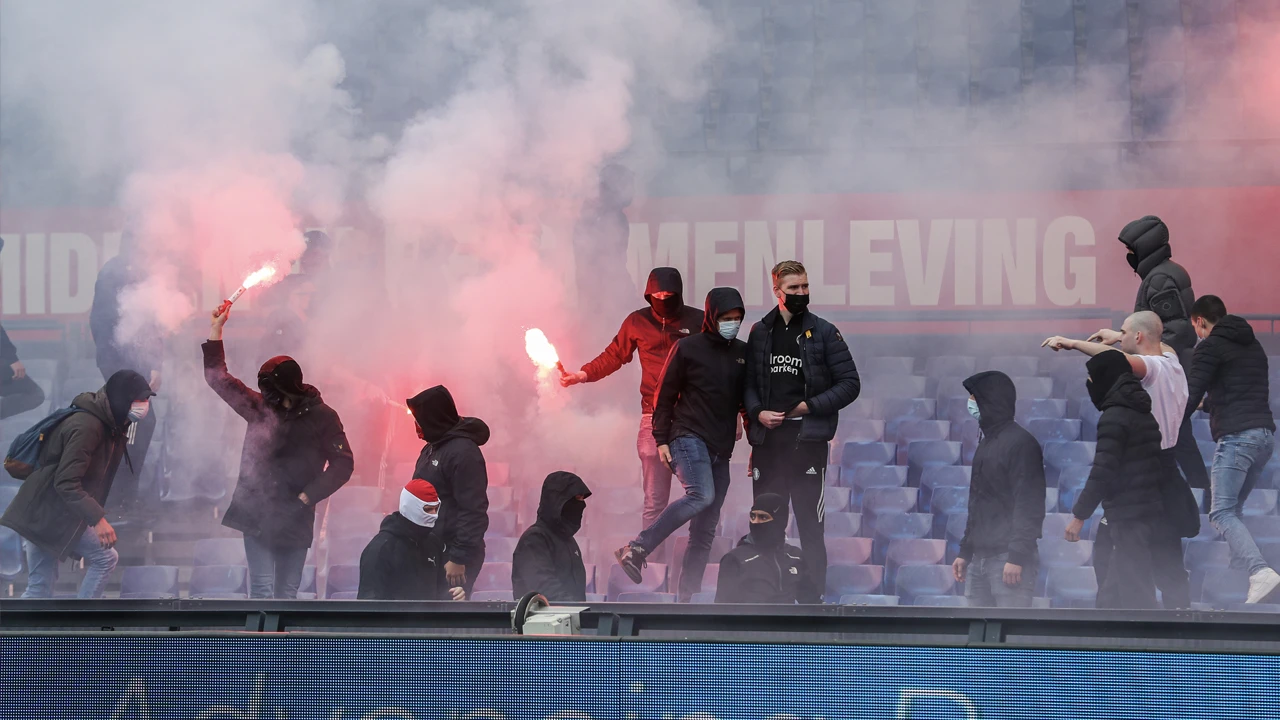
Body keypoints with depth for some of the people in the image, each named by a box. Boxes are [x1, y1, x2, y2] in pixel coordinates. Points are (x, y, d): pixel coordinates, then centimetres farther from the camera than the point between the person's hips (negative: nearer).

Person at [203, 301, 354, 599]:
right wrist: (215, 331, 10)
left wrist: (308, 496, -11)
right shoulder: (260, 407, 4)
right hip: (257, 514, 2)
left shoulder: (322, 417, -5)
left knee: (287, 593, 5)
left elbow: (342, 464, -6)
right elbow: (218, 378, 13)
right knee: (261, 589, -7)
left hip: (295, 517, -2)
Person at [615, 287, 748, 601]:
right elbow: (665, 395, 1)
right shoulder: (688, 349, -1)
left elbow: (748, 399, 21)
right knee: (701, 495, -31)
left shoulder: (743, 353, 13)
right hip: (689, 437, -6)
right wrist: (661, 440, -5)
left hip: (721, 449, 6)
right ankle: (636, 549, -27)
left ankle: (687, 595, 6)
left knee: (706, 529, 3)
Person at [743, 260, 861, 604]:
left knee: (810, 524, -3)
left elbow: (849, 383, 1)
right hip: (767, 440, 3)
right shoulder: (760, 333, 10)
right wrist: (757, 413, -5)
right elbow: (748, 382, 14)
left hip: (808, 439, -3)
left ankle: (811, 598, 2)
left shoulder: (823, 332, 1)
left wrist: (810, 406, -8)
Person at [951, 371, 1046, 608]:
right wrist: (965, 552, 19)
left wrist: (1017, 557, -21)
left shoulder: (1021, 443, -10)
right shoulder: (985, 444, 18)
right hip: (980, 558, 9)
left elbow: (1029, 507, -16)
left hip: (1009, 557, -9)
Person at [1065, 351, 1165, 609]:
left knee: (1134, 593, -8)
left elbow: (1103, 472, -20)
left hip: (1128, 519, -9)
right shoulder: (1143, 413, 15)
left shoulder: (1114, 418, -13)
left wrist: (1079, 515, -16)